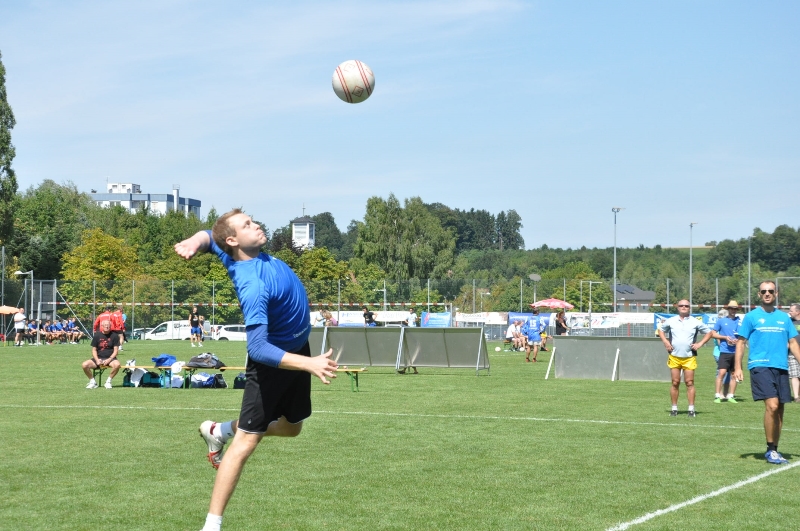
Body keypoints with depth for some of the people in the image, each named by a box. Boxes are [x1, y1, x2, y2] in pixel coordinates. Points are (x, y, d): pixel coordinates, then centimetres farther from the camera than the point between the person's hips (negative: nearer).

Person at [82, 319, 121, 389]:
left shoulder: (114, 336, 1)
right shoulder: (97, 335, 4)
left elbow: (115, 350, -1)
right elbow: (94, 350, 6)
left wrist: (109, 360, -16)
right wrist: (97, 360, -11)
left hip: (110, 358, -2)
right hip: (98, 358, 2)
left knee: (117, 364, -36)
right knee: (85, 364, -24)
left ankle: (108, 381, -12)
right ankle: (92, 382, -3)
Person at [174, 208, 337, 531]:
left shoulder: (249, 253, -8)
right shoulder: (253, 284, -35)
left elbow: (207, 236, 9)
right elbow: (258, 349, -40)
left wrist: (195, 242, -17)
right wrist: (310, 364, -49)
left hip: (296, 351, 9)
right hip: (273, 360, -9)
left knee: (290, 428, 22)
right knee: (247, 442, -10)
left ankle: (220, 431, 41)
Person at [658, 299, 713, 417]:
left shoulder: (695, 322, 4)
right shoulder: (671, 321, 7)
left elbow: (709, 332, 12)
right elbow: (661, 330, 22)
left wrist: (700, 343, 0)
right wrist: (665, 342, 6)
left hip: (689, 357, -1)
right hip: (674, 357, 1)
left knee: (689, 383, -4)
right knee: (675, 383, 2)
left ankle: (691, 409, 0)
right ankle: (674, 408, 9)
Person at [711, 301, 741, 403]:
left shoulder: (739, 321, 9)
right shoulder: (721, 320, 6)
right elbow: (713, 334, 5)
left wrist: (737, 341, -11)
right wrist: (725, 337, -7)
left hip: (736, 351, 3)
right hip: (724, 351, -2)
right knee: (722, 373, -11)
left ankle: (730, 395, 14)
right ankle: (717, 395, -7)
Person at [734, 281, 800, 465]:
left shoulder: (784, 317, 13)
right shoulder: (751, 316, 3)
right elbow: (740, 342, 2)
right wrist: (738, 367, -7)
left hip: (781, 367, 4)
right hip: (760, 366, -4)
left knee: (779, 410, 4)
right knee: (772, 405, -18)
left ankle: (773, 451, 16)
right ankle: (771, 450, -6)